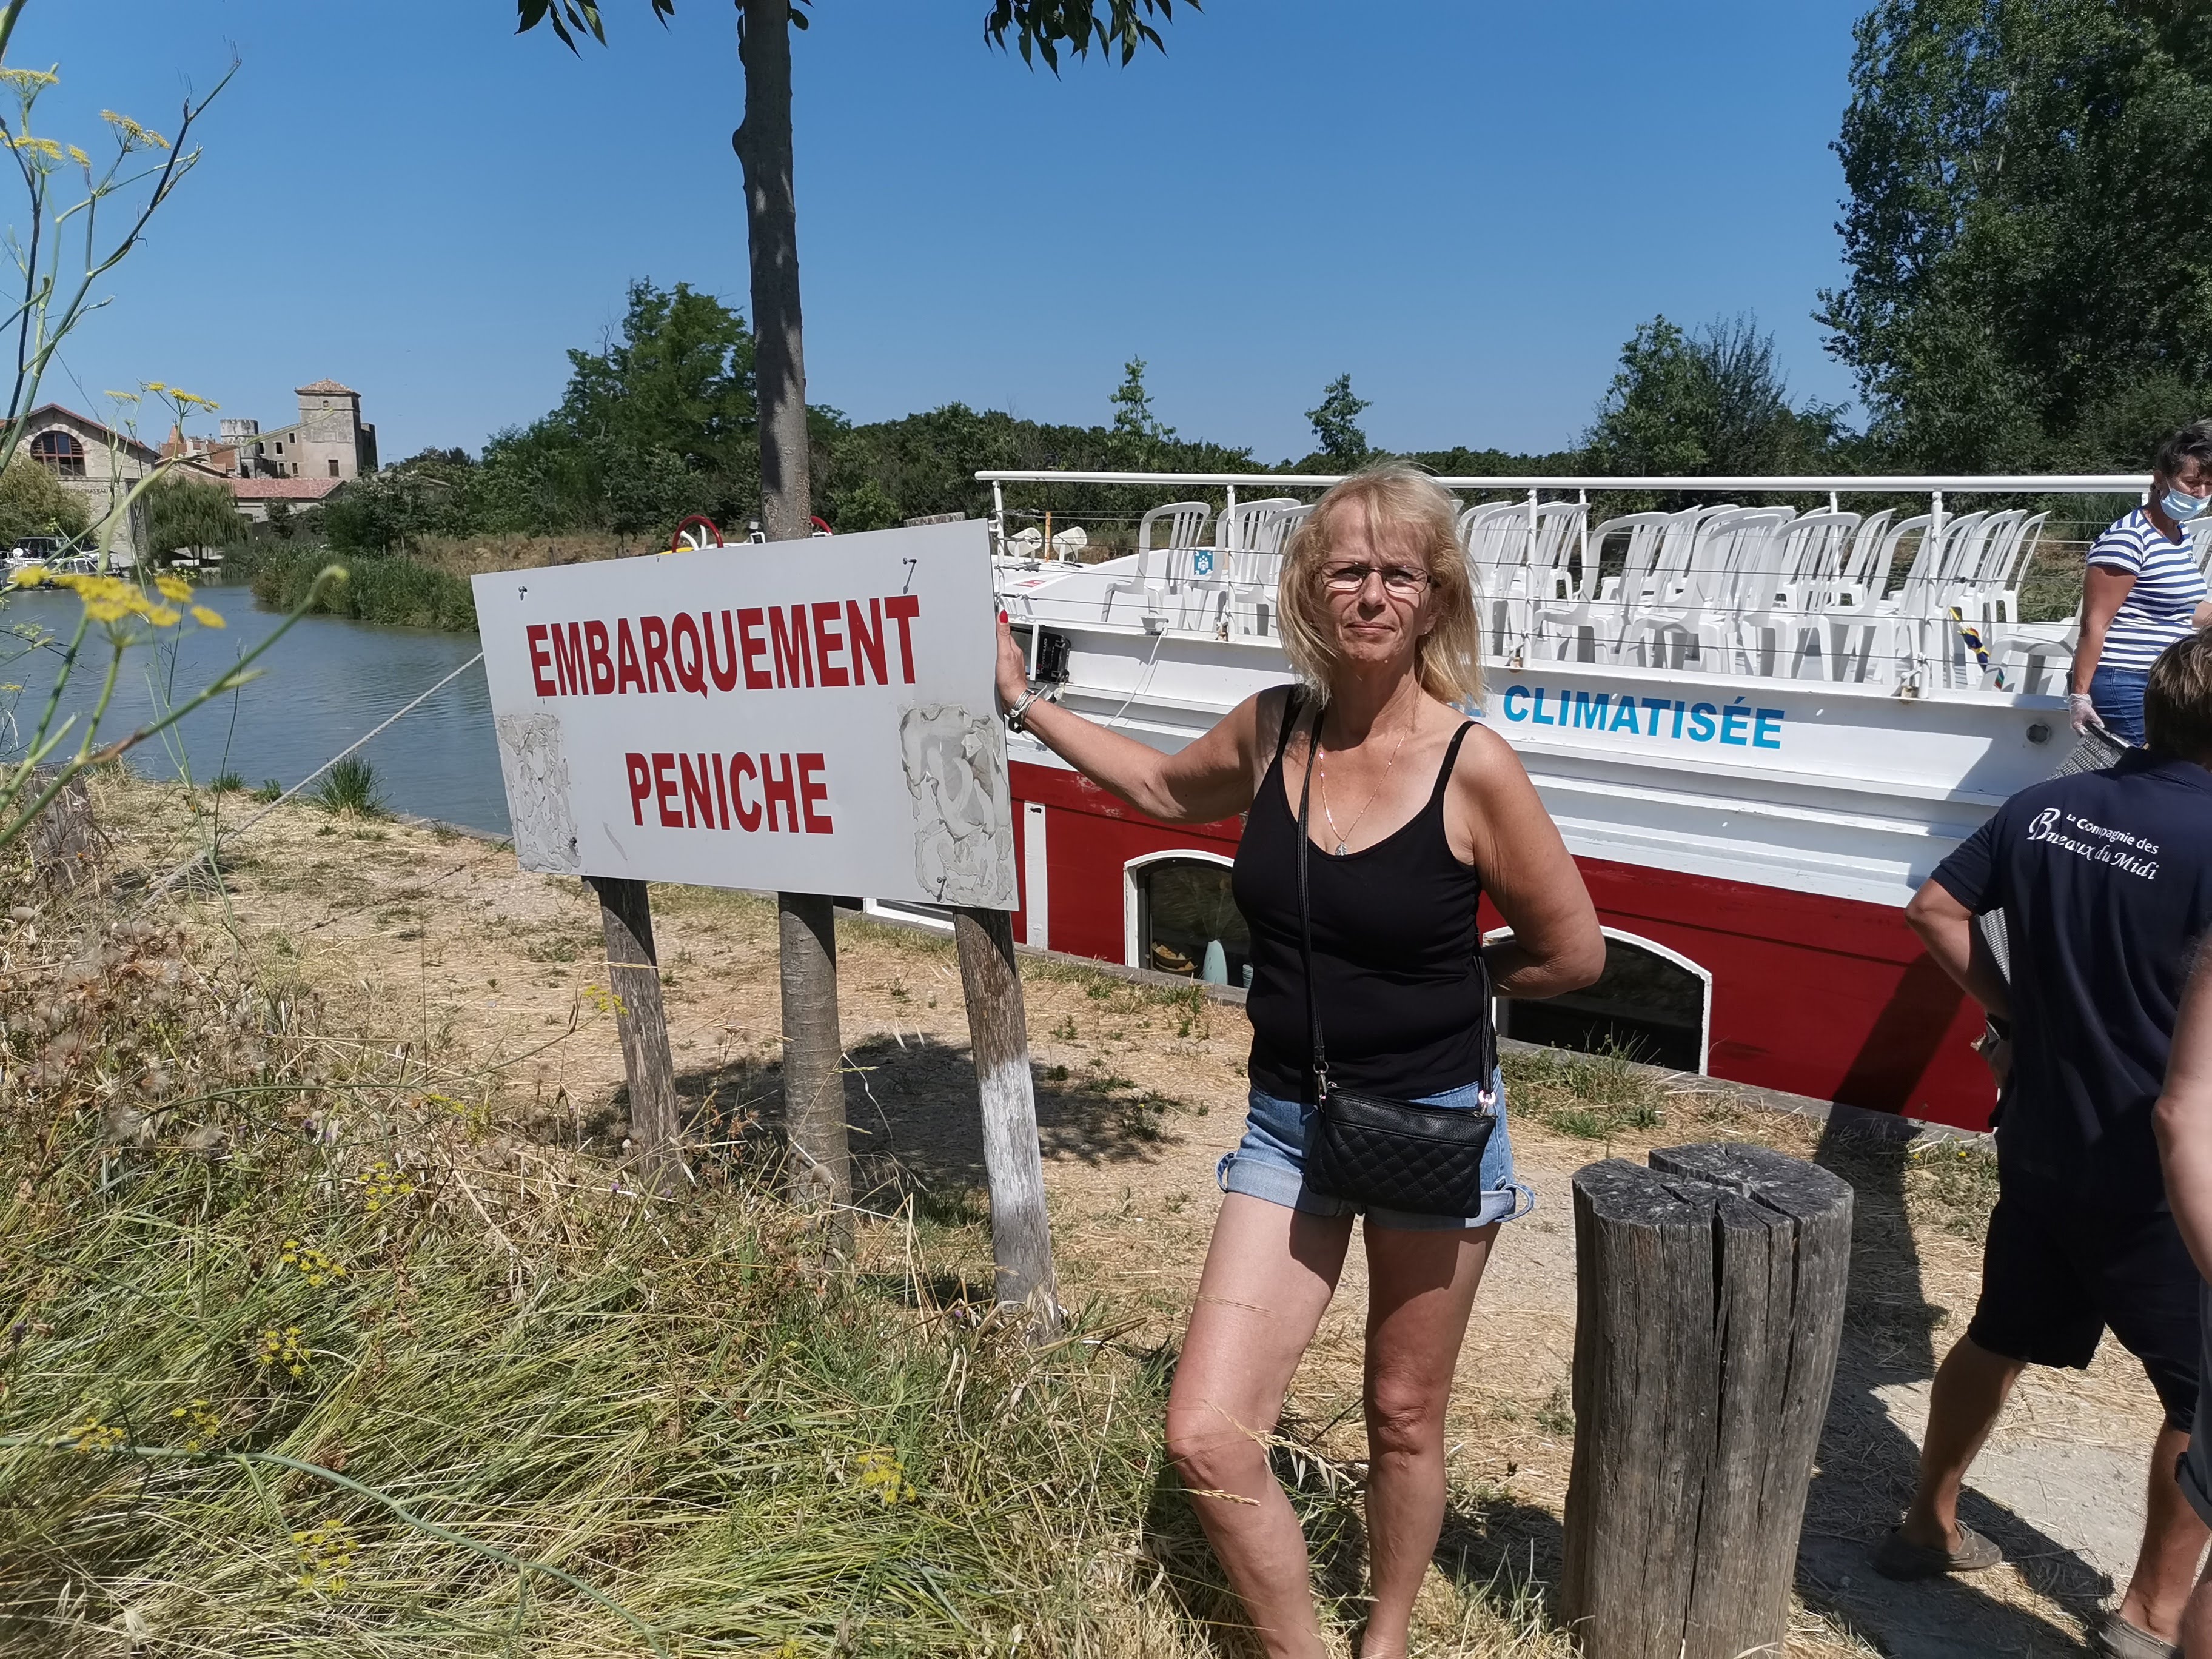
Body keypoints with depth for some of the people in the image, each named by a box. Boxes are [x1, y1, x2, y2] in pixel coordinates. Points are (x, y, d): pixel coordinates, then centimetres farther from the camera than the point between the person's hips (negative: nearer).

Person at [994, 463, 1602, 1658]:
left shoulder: (1474, 766, -16)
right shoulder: (1273, 728, -4)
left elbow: (1572, 953, -6)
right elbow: (1164, 789, 18)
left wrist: (1440, 979, 1)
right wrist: (1021, 700, 20)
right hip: (1287, 1123, 3)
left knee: (1402, 1423, 17)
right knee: (1204, 1437, -3)